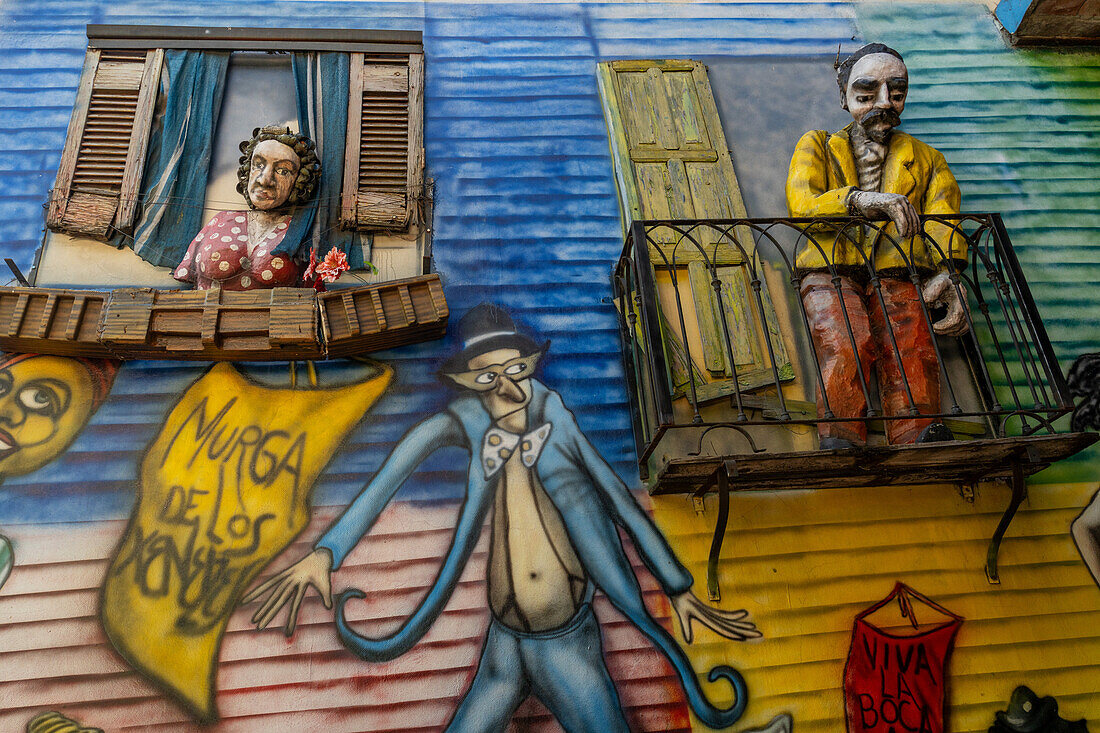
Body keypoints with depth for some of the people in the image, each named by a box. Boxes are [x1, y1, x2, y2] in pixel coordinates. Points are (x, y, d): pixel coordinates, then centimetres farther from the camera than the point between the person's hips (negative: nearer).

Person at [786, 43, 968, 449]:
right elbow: (800, 205, 2)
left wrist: (947, 274, -11)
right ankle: (840, 443, -41)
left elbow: (943, 225, 13)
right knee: (846, 346, -33)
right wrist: (858, 199, -20)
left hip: (896, 276, 2)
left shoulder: (927, 160, 31)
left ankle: (918, 446, -42)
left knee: (913, 354, -29)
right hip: (832, 271, -1)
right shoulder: (817, 146, 24)